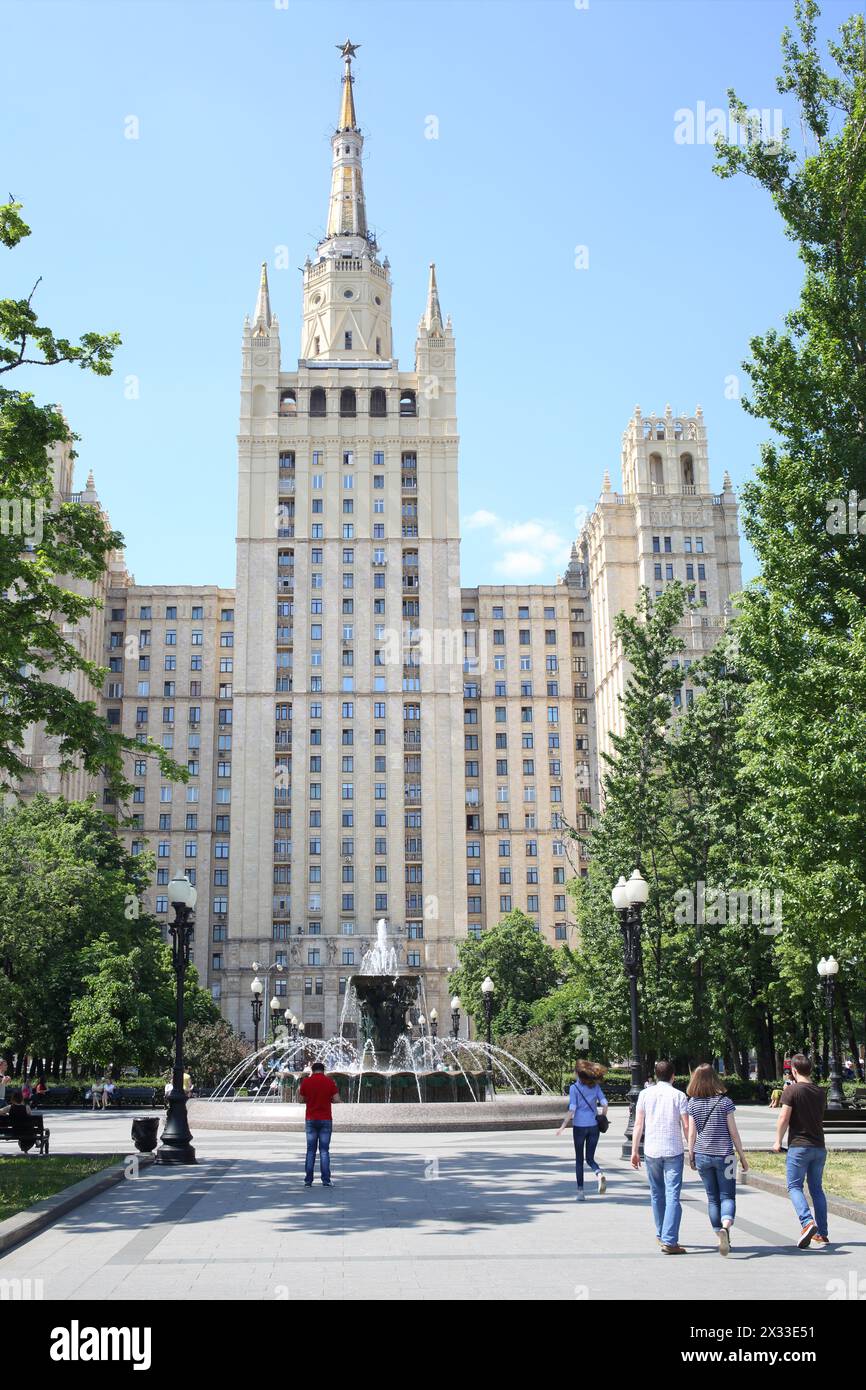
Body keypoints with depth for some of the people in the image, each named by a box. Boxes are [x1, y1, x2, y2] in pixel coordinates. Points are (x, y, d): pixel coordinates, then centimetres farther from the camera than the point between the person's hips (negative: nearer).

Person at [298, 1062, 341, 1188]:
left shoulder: (306, 1081, -1)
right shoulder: (329, 1081, -4)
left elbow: (302, 1099, 4)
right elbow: (336, 1100, -5)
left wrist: (299, 1091, 22)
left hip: (310, 1119, 1)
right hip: (325, 1119, -1)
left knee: (310, 1150, 7)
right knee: (324, 1150, 2)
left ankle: (308, 1180, 6)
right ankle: (326, 1180, -2)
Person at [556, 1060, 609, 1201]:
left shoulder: (574, 1087, -7)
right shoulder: (595, 1086, 4)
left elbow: (572, 1110, -13)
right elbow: (605, 1104, -2)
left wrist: (563, 1126, -7)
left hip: (579, 1126, -3)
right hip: (594, 1126, 3)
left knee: (579, 1160, 10)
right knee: (590, 1158, 12)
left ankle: (580, 1192, 9)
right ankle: (599, 1174, -20)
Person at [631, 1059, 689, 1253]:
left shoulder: (646, 1094, 2)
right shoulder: (679, 1096, -3)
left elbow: (638, 1124, 2)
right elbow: (686, 1126, -5)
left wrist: (634, 1151, 7)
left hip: (651, 1151, 2)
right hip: (674, 1151, -2)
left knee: (657, 1194, 17)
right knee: (672, 1196, -3)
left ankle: (661, 1235, 28)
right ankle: (669, 1241, -11)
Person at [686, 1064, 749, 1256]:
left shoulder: (693, 1103, 0)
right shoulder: (724, 1101, -6)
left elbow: (691, 1133, 1)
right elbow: (733, 1132, -4)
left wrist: (690, 1155, 12)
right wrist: (742, 1157, 4)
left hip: (702, 1155, 2)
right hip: (724, 1155, -2)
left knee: (712, 1198, 13)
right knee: (727, 1196, 2)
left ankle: (721, 1236, 12)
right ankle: (725, 1226, -25)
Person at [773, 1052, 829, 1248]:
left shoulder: (792, 1091, -10)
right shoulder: (821, 1092, 8)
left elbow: (784, 1118, -13)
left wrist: (778, 1141, -1)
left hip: (799, 1146, -6)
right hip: (819, 1147, 6)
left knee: (794, 1186, 1)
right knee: (816, 1189, 12)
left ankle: (807, 1222, -20)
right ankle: (822, 1234, 10)